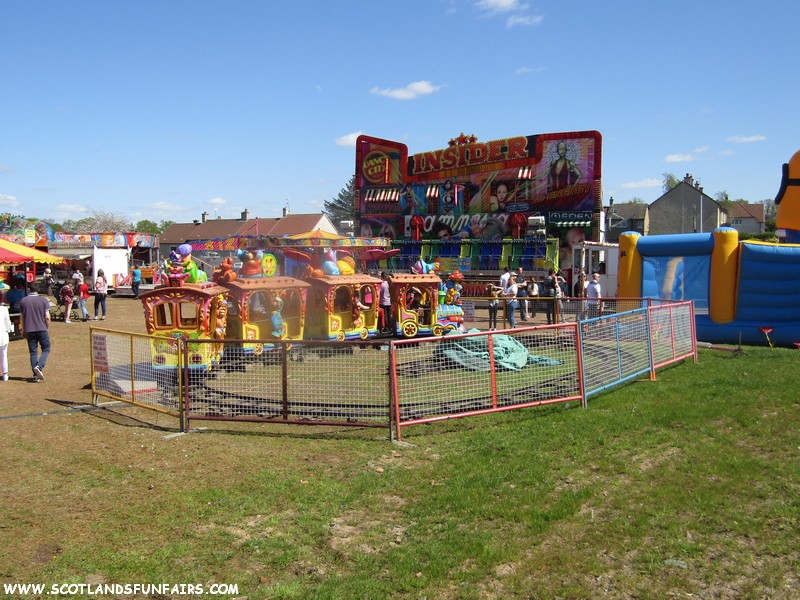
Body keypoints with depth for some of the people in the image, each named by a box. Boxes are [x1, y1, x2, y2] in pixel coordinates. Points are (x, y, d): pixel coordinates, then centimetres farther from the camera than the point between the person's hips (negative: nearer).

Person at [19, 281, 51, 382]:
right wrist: (47, 328, 7)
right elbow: (47, 317, -7)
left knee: (33, 352, 8)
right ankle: (39, 367, -15)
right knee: (46, 349, 9)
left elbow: (22, 318, 6)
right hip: (42, 329, -2)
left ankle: (36, 375, 7)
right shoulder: (43, 300, -4)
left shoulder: (23, 301, 3)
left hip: (29, 330, 2)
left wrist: (23, 331, 16)